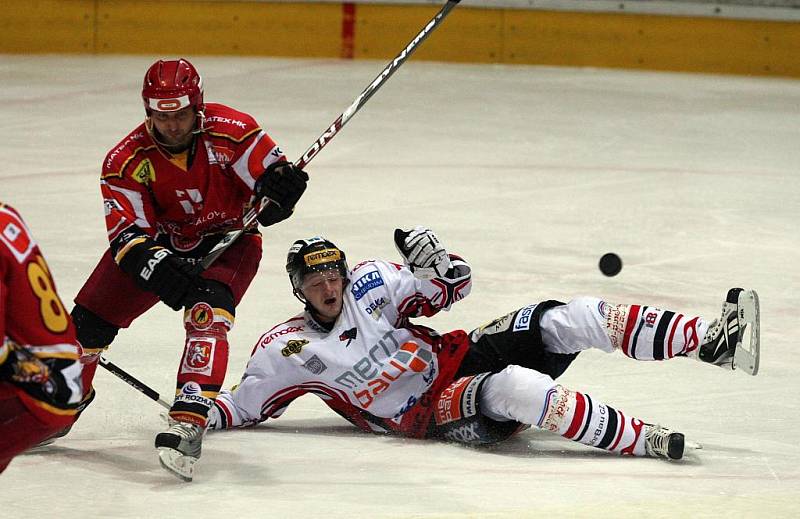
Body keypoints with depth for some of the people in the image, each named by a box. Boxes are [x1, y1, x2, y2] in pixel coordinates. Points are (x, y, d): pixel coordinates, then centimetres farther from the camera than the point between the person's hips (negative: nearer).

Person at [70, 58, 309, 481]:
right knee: (89, 319, -2)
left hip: (227, 241, -2)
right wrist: (157, 267, -42)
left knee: (206, 314, -31)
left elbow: (270, 173, -16)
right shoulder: (127, 160, -20)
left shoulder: (231, 131, -24)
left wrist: (280, 183, -41)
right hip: (159, 242, 2)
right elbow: (127, 235, -22)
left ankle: (189, 422, -40)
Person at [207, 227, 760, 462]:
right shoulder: (285, 352, -6)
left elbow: (451, 289, 7)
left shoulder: (368, 284, 3)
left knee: (566, 320, -16)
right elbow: (245, 406, 0)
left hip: (456, 356, 5)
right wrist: (201, 412, -18)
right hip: (427, 413, -5)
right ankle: (640, 440, -39)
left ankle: (711, 340, -22)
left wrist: (435, 262, -15)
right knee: (515, 386, -37)